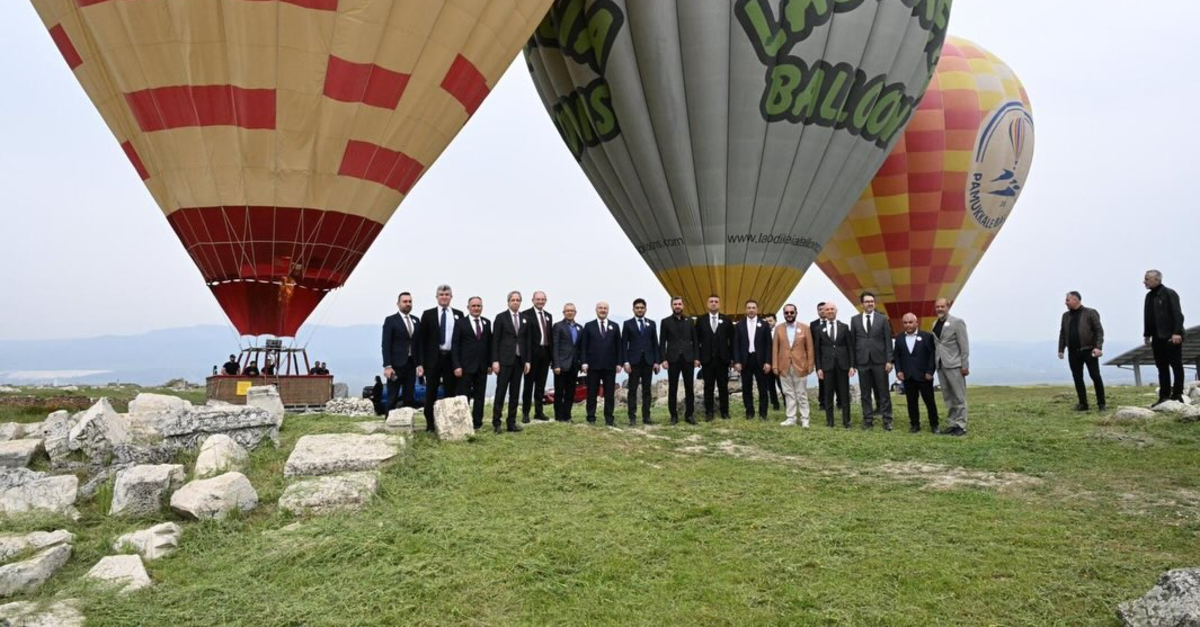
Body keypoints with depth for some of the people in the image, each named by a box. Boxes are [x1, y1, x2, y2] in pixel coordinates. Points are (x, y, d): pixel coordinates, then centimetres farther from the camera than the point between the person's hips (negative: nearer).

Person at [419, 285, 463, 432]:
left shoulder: (458, 315, 7)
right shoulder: (428, 314, 3)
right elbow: (421, 339, 1)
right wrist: (421, 361, -5)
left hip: (452, 358, 1)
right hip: (433, 358, -1)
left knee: (451, 392, 5)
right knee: (431, 393, 5)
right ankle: (430, 423, 13)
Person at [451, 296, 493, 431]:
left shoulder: (487, 323, 11)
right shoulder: (460, 323, -1)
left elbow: (489, 344, 11)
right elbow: (455, 345, -5)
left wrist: (490, 363, 6)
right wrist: (456, 366, -12)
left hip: (482, 366, 4)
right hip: (465, 366, -4)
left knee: (479, 396, 7)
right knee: (463, 397, 0)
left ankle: (477, 423, 13)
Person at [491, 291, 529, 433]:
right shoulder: (500, 317, -1)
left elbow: (527, 340, 11)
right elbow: (495, 340, -3)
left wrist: (527, 360, 6)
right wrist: (495, 361, -9)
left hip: (519, 360, 4)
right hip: (505, 359, -4)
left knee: (515, 392, 6)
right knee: (501, 391, -3)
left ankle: (512, 422, 12)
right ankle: (496, 422, 3)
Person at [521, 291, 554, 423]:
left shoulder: (549, 316, 15)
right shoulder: (526, 314, -6)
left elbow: (551, 336, 15)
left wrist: (552, 354, 9)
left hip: (545, 353, 6)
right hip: (532, 353, -6)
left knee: (541, 384, 11)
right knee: (529, 383, 1)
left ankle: (539, 412, 19)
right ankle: (525, 413, 8)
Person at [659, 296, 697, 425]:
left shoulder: (690, 321, 10)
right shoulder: (666, 322, 4)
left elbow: (694, 340, 10)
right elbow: (662, 342, 1)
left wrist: (696, 357, 2)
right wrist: (663, 359, -8)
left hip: (688, 359, 2)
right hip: (673, 359, -2)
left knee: (690, 388, 3)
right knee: (672, 389, 3)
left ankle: (689, 414, 11)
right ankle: (673, 415, 10)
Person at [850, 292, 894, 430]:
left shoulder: (883, 319, 4)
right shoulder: (855, 320, 6)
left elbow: (888, 341, 2)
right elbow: (853, 342, 6)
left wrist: (889, 360, -5)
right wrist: (852, 362, 2)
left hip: (879, 360, -1)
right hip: (862, 361, 1)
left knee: (883, 391, 2)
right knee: (865, 392, 5)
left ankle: (887, 420, 8)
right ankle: (868, 420, 12)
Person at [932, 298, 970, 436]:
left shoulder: (957, 322, -5)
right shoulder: (935, 324, 12)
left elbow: (964, 345, -8)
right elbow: (936, 345, 11)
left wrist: (965, 365, -12)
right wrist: (935, 364, 6)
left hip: (954, 365, -6)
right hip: (941, 365, 6)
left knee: (959, 397, -1)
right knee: (948, 398, 10)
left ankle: (961, 426, 4)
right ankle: (952, 424, 16)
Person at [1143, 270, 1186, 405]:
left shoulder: (1169, 293, -8)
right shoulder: (1149, 296, 13)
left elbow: (1177, 314, -15)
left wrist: (1177, 333, -22)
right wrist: (1147, 335, 16)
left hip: (1171, 337, -7)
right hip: (1157, 338, 7)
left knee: (1176, 366, 0)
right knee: (1162, 367, 7)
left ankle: (1177, 395, 5)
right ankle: (1164, 396, 10)